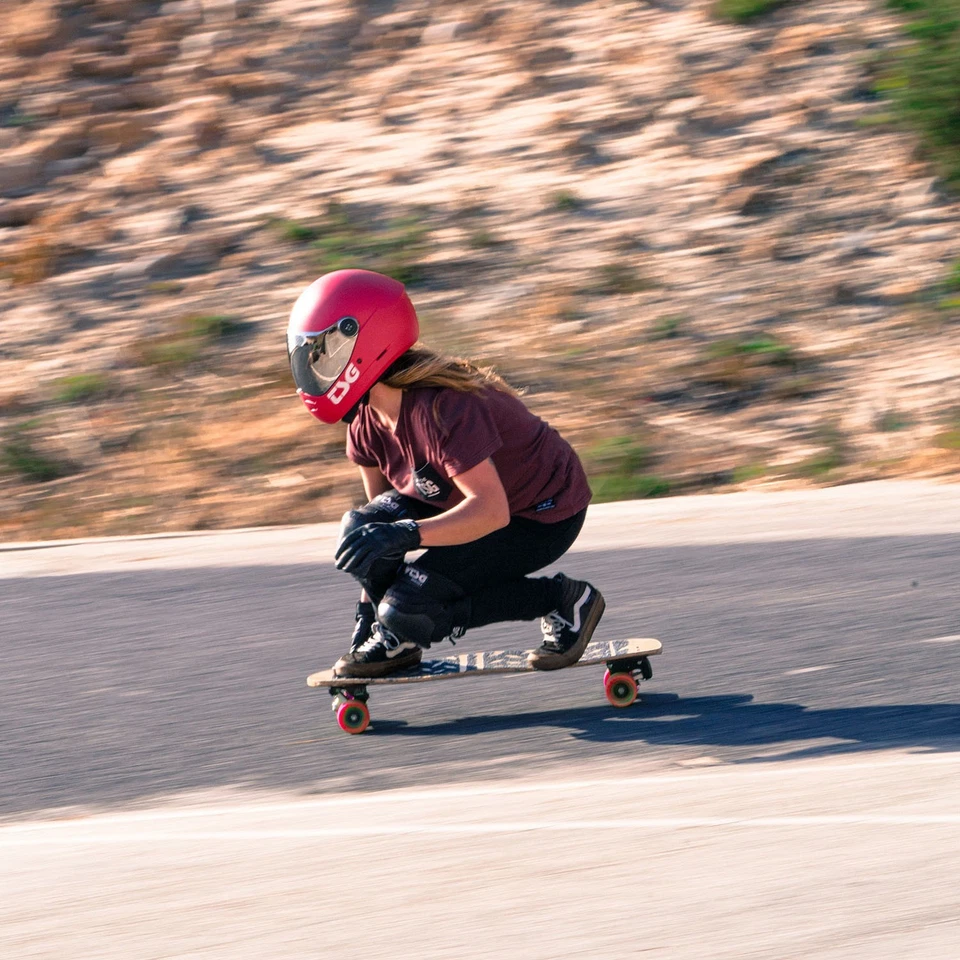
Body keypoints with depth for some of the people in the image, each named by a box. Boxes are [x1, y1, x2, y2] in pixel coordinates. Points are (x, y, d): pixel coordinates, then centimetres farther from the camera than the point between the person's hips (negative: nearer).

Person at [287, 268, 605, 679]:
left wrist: (405, 534, -48)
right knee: (361, 531, -16)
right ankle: (396, 638, 8)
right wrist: (369, 603, 2)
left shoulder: (441, 409, -32)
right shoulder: (366, 419, -6)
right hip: (469, 500, 8)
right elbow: (380, 508, 4)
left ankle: (563, 601, -6)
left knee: (407, 609, -21)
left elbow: (491, 511, -38)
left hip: (545, 518, -8)